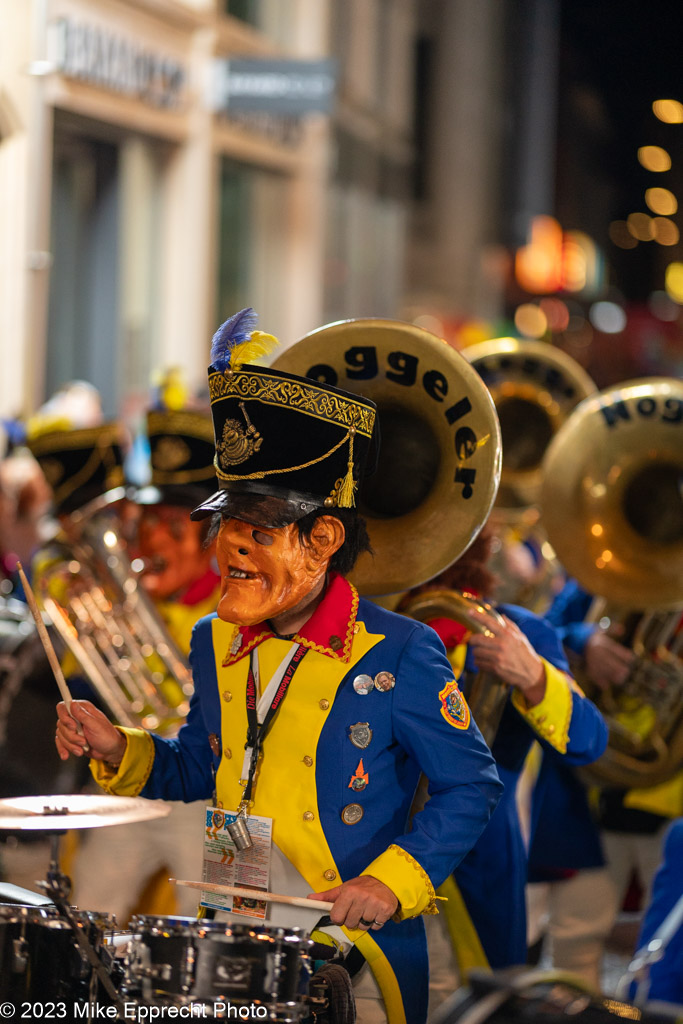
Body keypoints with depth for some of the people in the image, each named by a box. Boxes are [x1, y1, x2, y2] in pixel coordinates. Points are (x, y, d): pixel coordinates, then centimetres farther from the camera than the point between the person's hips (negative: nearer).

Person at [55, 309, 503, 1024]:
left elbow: (471, 787, -5)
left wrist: (390, 882, -15)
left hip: (356, 956, -5)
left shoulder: (400, 655, -10)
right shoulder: (216, 644, 9)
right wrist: (122, 753, 2)